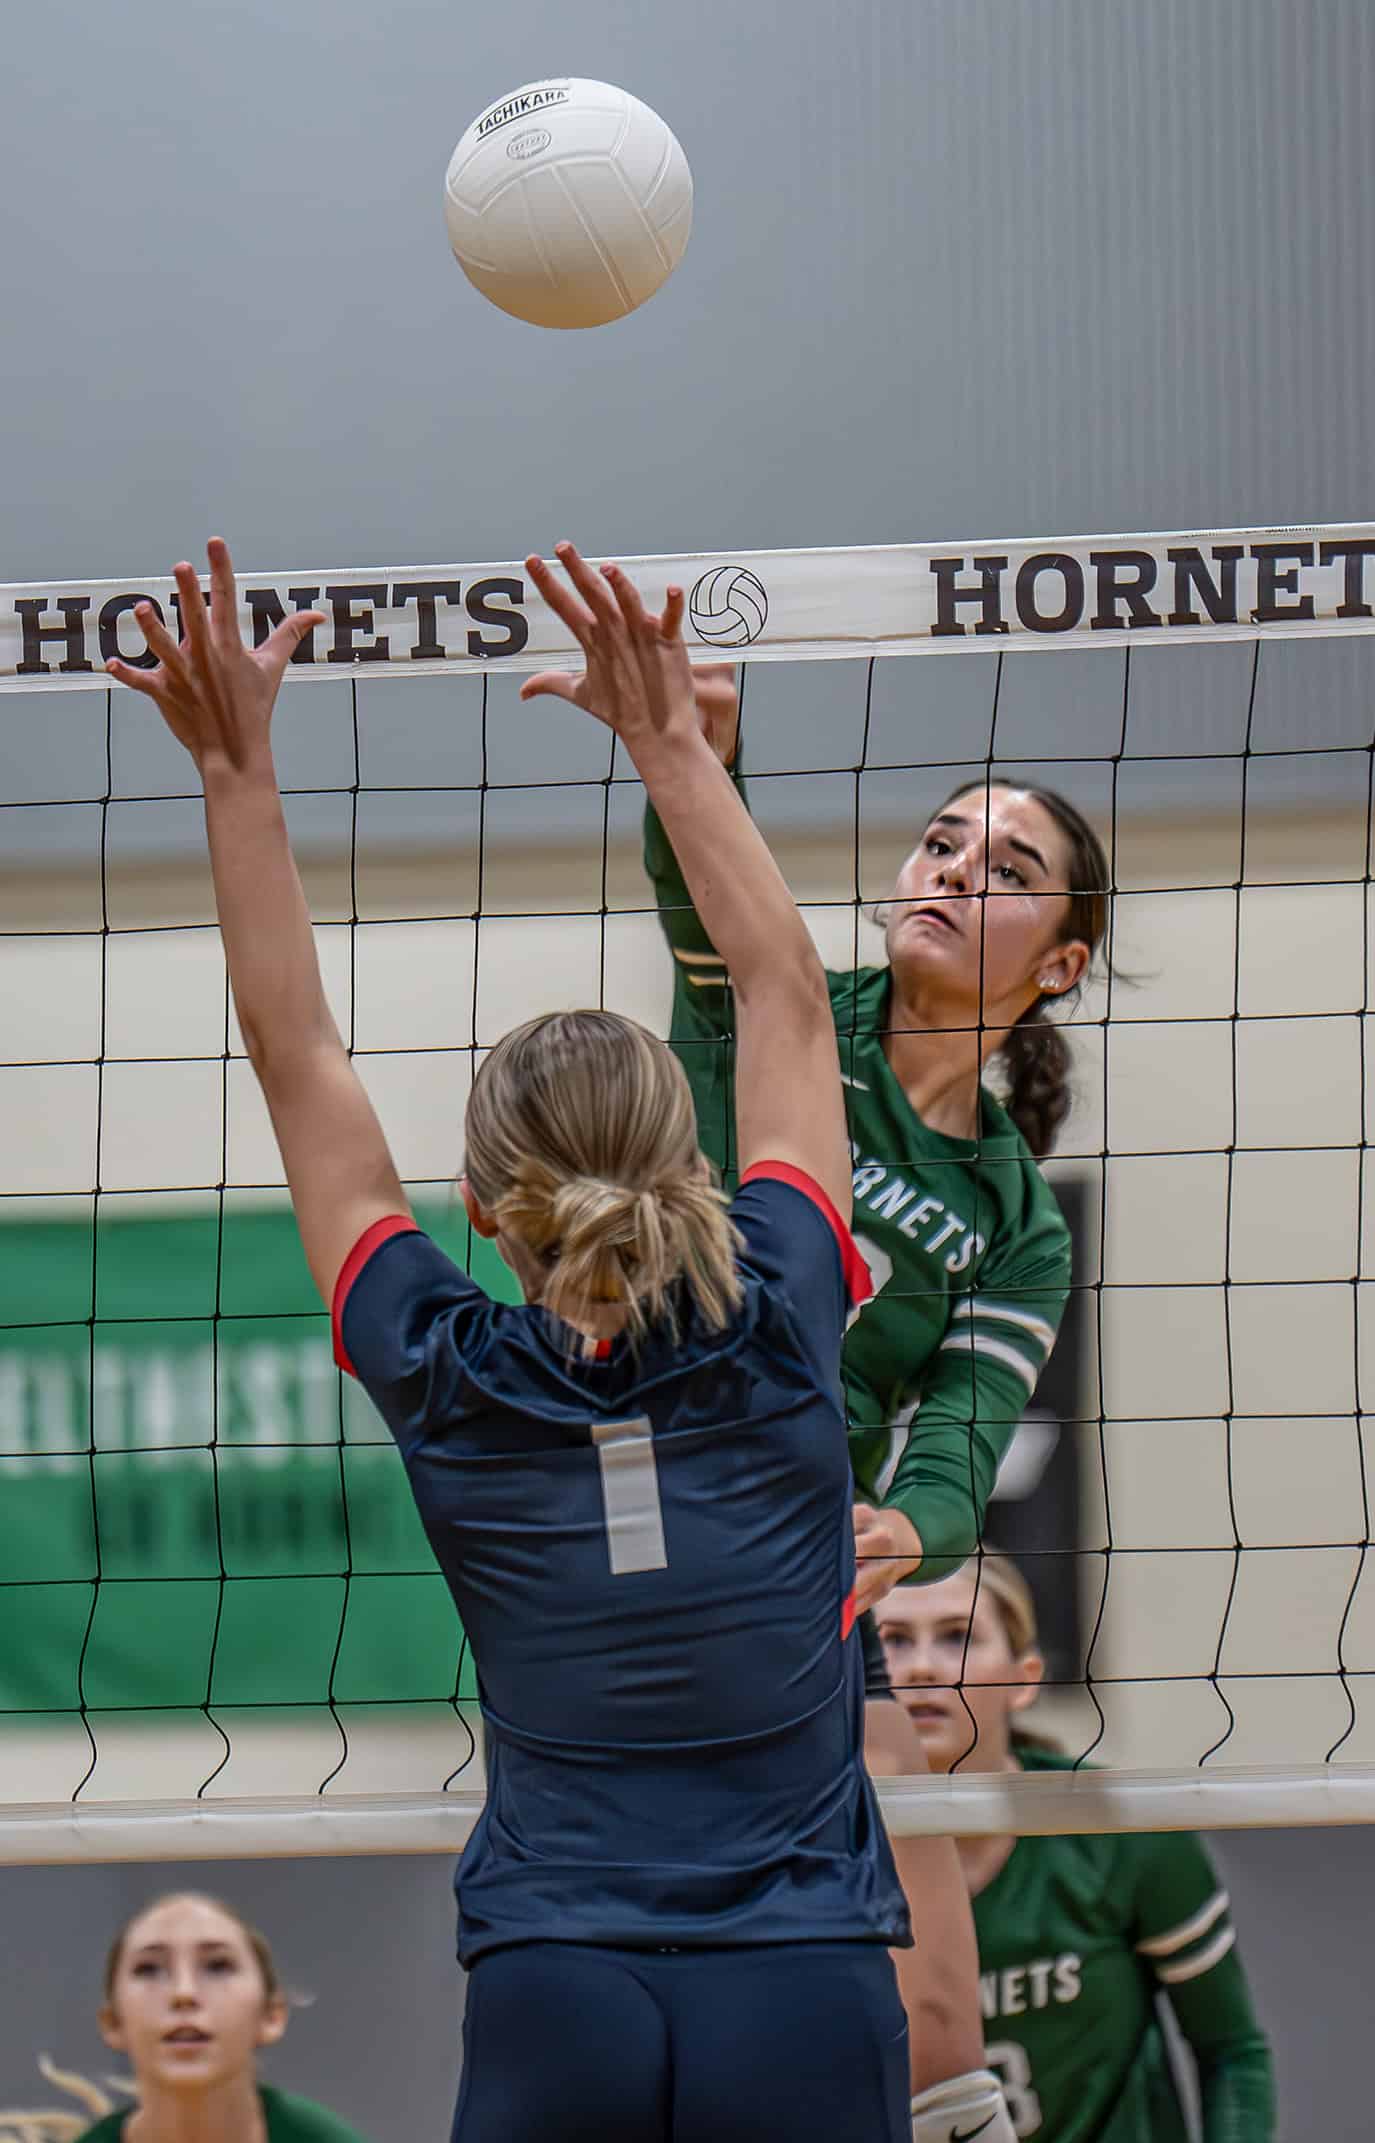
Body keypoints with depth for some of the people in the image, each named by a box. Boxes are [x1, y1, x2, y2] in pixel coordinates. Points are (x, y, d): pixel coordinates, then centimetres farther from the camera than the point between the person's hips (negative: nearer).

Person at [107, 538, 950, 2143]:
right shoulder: (773, 1337, 0)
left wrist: (236, 771, 13)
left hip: (553, 2011, 0)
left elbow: (295, 1056, 10)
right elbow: (787, 996, 13)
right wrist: (668, 735, 18)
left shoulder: (448, 1388, 1)